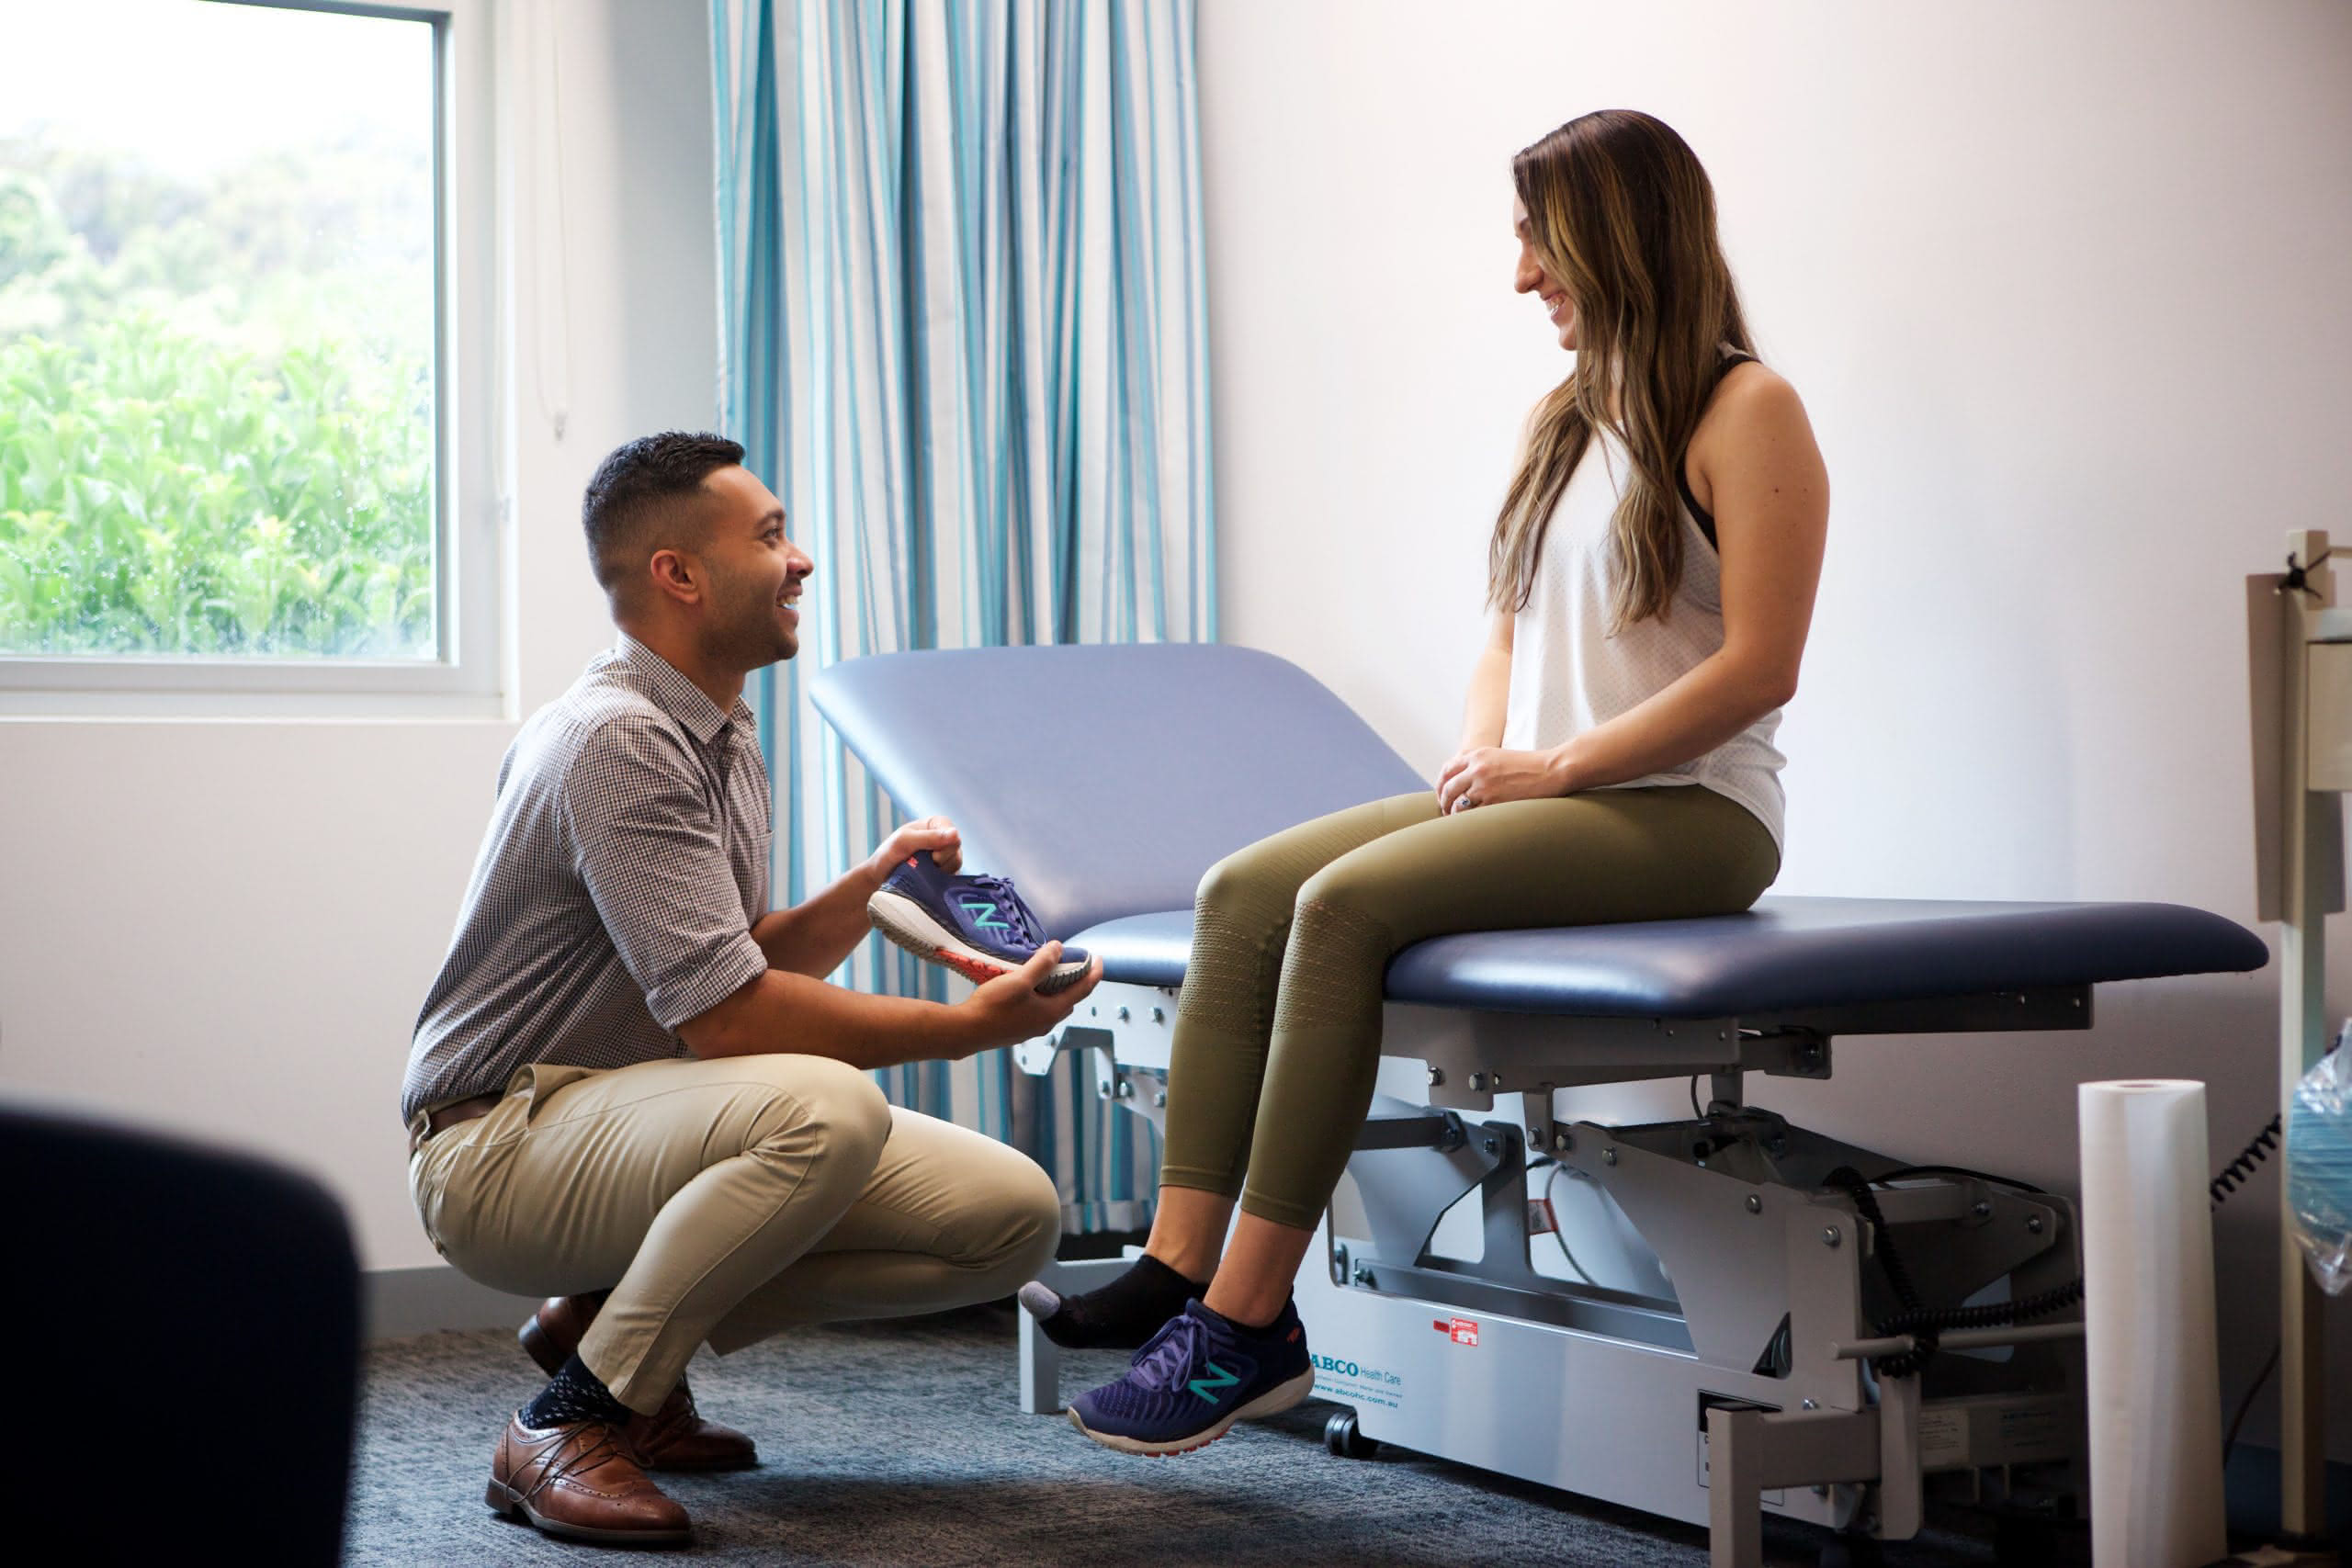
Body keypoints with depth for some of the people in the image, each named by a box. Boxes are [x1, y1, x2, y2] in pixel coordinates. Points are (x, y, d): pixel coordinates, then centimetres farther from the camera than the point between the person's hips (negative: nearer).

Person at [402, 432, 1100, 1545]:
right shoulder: (618, 739, -19)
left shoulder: (725, 741, 13)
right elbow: (726, 1016, -25)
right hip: (504, 1143, -9)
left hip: (639, 1118, 10)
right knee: (825, 1109, -38)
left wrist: (866, 890, 0)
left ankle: (614, 1317, 7)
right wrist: (976, 1026, -20)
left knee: (1014, 1212, -3)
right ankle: (568, 1422, -20)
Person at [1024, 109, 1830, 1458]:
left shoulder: (1747, 412, -5)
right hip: (1542, 797, 8)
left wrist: (1558, 763, -15)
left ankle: (1251, 1321, -26)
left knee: (1347, 904, -28)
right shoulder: (1563, 420, 21)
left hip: (1687, 815, -8)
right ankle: (1180, 1270, -18)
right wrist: (1481, 757, 1)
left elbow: (1759, 667, -13)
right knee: (1245, 891, -12)